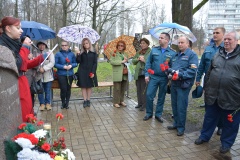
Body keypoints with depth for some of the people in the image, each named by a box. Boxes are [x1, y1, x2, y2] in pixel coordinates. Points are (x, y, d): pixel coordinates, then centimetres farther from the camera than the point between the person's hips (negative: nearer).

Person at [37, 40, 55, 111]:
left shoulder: (49, 53, 5)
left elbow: (52, 62, -5)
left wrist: (44, 68, -15)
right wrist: (38, 68, -25)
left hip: (48, 75, 0)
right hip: (39, 76, 0)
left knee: (48, 91, 8)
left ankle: (48, 103, 21)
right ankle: (42, 104, 20)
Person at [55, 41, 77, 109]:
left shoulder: (72, 54, 7)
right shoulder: (58, 54, 0)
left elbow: (75, 63, 8)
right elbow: (55, 64, -4)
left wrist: (71, 65, -12)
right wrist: (63, 67, -15)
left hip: (70, 74, 2)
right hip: (61, 74, -2)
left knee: (68, 89, 6)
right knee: (63, 89, -6)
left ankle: (67, 103, 21)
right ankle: (63, 103, 16)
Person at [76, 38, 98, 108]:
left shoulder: (93, 53, 2)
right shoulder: (81, 52, 5)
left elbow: (95, 63, -1)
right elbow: (78, 61, -5)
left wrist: (93, 72, -10)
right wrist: (78, 55, -22)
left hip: (90, 72, 0)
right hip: (82, 72, 1)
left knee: (89, 87, 6)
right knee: (83, 86, 2)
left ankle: (88, 100, 17)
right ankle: (85, 101, 10)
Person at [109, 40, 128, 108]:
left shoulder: (125, 54, 16)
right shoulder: (114, 53, 0)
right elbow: (111, 61, -14)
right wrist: (121, 61, -16)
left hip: (124, 74, 5)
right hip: (117, 74, -5)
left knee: (123, 88, 10)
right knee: (117, 89, -4)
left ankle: (121, 101, 23)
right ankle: (116, 102, 5)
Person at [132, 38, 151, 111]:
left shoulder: (150, 52, -7)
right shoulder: (138, 52, 15)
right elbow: (133, 61, 15)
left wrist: (144, 60, -18)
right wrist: (138, 59, -2)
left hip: (145, 74, -7)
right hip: (138, 74, 7)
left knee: (144, 90, -2)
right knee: (138, 89, 13)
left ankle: (144, 105, 8)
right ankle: (140, 103, 25)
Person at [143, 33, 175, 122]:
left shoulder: (172, 53, -3)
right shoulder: (154, 50, 2)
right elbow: (148, 63, 4)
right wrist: (146, 74, -2)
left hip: (164, 78, -1)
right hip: (153, 77, 1)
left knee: (161, 97, 10)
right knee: (149, 95, -1)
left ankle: (158, 114, 26)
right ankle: (149, 113, 18)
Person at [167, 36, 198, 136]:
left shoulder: (192, 55, -7)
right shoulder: (176, 55, 17)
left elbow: (193, 70, -17)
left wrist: (181, 75, -26)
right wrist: (170, 71, 1)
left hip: (183, 85, -7)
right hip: (174, 83, 7)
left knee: (181, 107, -1)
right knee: (174, 105, 15)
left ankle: (181, 127, 13)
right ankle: (176, 123, 30)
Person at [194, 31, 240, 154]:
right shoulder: (218, 54, 9)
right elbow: (209, 72, 15)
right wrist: (206, 88, 13)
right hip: (213, 95, 4)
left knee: (230, 122, 12)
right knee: (209, 118, 17)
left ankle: (226, 143, 31)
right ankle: (204, 136, 35)